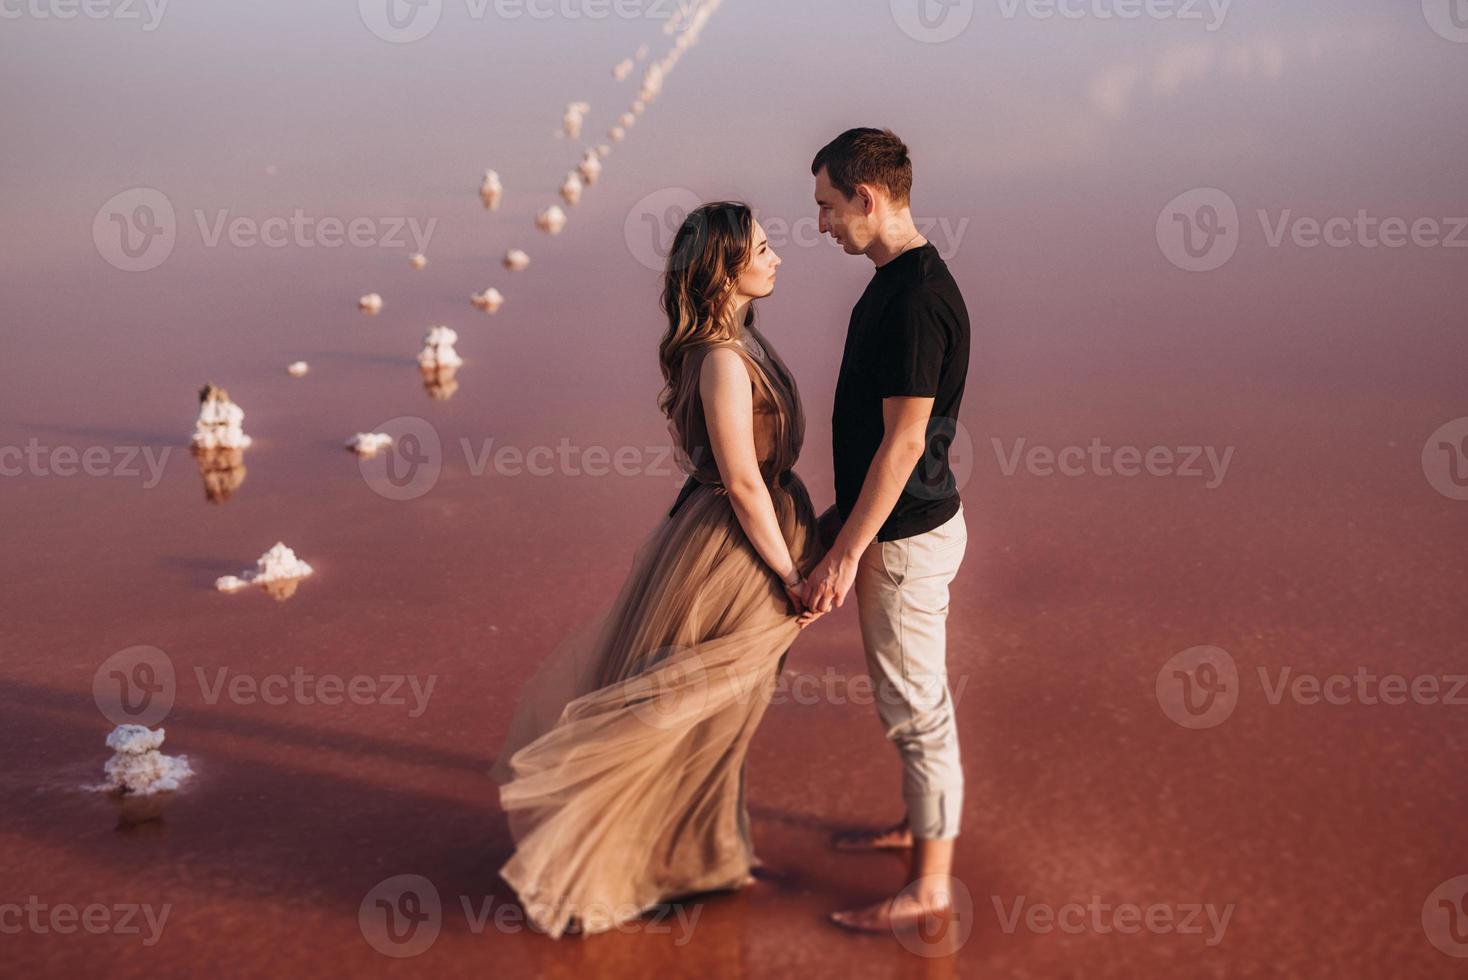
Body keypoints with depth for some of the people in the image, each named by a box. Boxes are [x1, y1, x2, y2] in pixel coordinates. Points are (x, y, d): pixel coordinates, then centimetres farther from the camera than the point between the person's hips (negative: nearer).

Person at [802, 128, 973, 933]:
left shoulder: (916, 299, -23)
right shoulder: (895, 281, 8)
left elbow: (903, 442, -25)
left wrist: (845, 553, -22)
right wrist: (841, 516, 22)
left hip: (907, 535, -10)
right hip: (894, 523, 10)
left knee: (916, 706, 1)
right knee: (906, 694, 23)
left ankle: (930, 884, 14)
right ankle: (920, 823, 40)